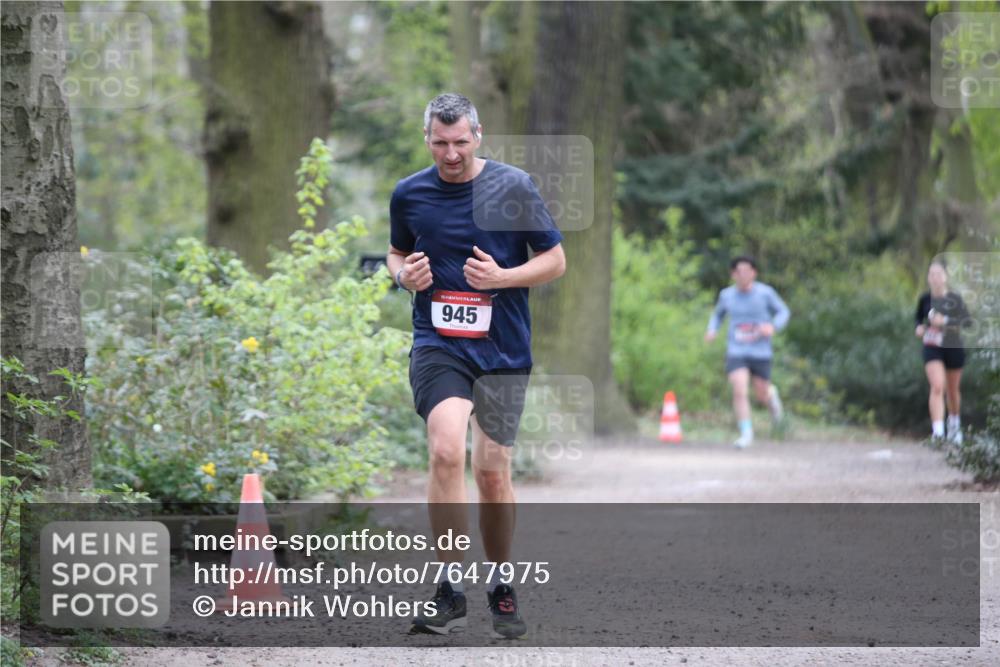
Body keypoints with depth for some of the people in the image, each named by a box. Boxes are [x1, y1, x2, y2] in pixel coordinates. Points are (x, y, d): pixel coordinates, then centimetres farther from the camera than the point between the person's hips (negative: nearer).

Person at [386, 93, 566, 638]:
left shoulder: (513, 187, -3)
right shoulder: (409, 194, 4)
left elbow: (555, 260, 2)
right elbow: (396, 253, 21)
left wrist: (502, 277, -15)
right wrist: (404, 274, -3)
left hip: (503, 348, 0)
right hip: (437, 343, 0)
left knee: (493, 471, 3)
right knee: (447, 451, -21)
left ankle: (498, 583, 24)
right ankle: (449, 590, -17)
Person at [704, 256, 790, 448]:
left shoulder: (765, 292, -8)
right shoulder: (727, 294, 0)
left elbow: (783, 312, 1)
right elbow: (718, 314, 18)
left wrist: (773, 327, -20)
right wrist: (712, 330, -2)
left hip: (761, 352, -1)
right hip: (736, 352, 1)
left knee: (761, 395, 10)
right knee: (739, 391, -16)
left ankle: (771, 395, 47)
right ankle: (746, 434, -7)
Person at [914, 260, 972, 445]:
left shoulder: (955, 299, -9)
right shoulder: (925, 299, -2)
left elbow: (967, 320, -17)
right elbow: (918, 317, 16)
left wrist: (946, 321, -28)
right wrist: (918, 327, -5)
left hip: (953, 347, 0)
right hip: (932, 348, 0)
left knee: (953, 390, 16)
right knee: (937, 387, -19)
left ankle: (954, 423, 42)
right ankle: (937, 431, -24)